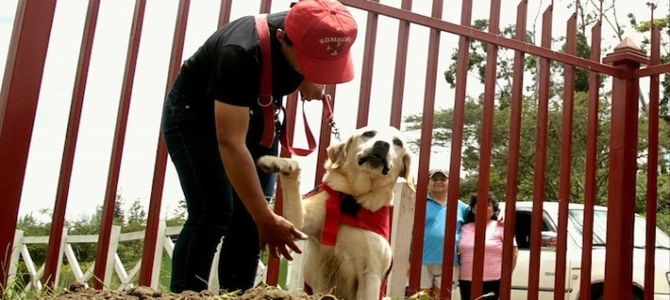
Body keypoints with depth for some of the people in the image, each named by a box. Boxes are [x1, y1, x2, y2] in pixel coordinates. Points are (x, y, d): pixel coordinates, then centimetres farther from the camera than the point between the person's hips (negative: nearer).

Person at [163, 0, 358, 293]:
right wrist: (266, 218, -37)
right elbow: (230, 143, -38)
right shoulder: (241, 53, -39)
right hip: (193, 113, -5)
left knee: (249, 216, -3)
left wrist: (313, 84, -18)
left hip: (254, 115, 6)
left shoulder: (316, 42, -20)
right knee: (213, 213, -18)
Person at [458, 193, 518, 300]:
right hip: (466, 282, 4)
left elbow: (512, 253, 0)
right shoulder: (464, 228, 11)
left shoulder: (501, 227, 2)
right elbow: (457, 253, 16)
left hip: (493, 282, -4)